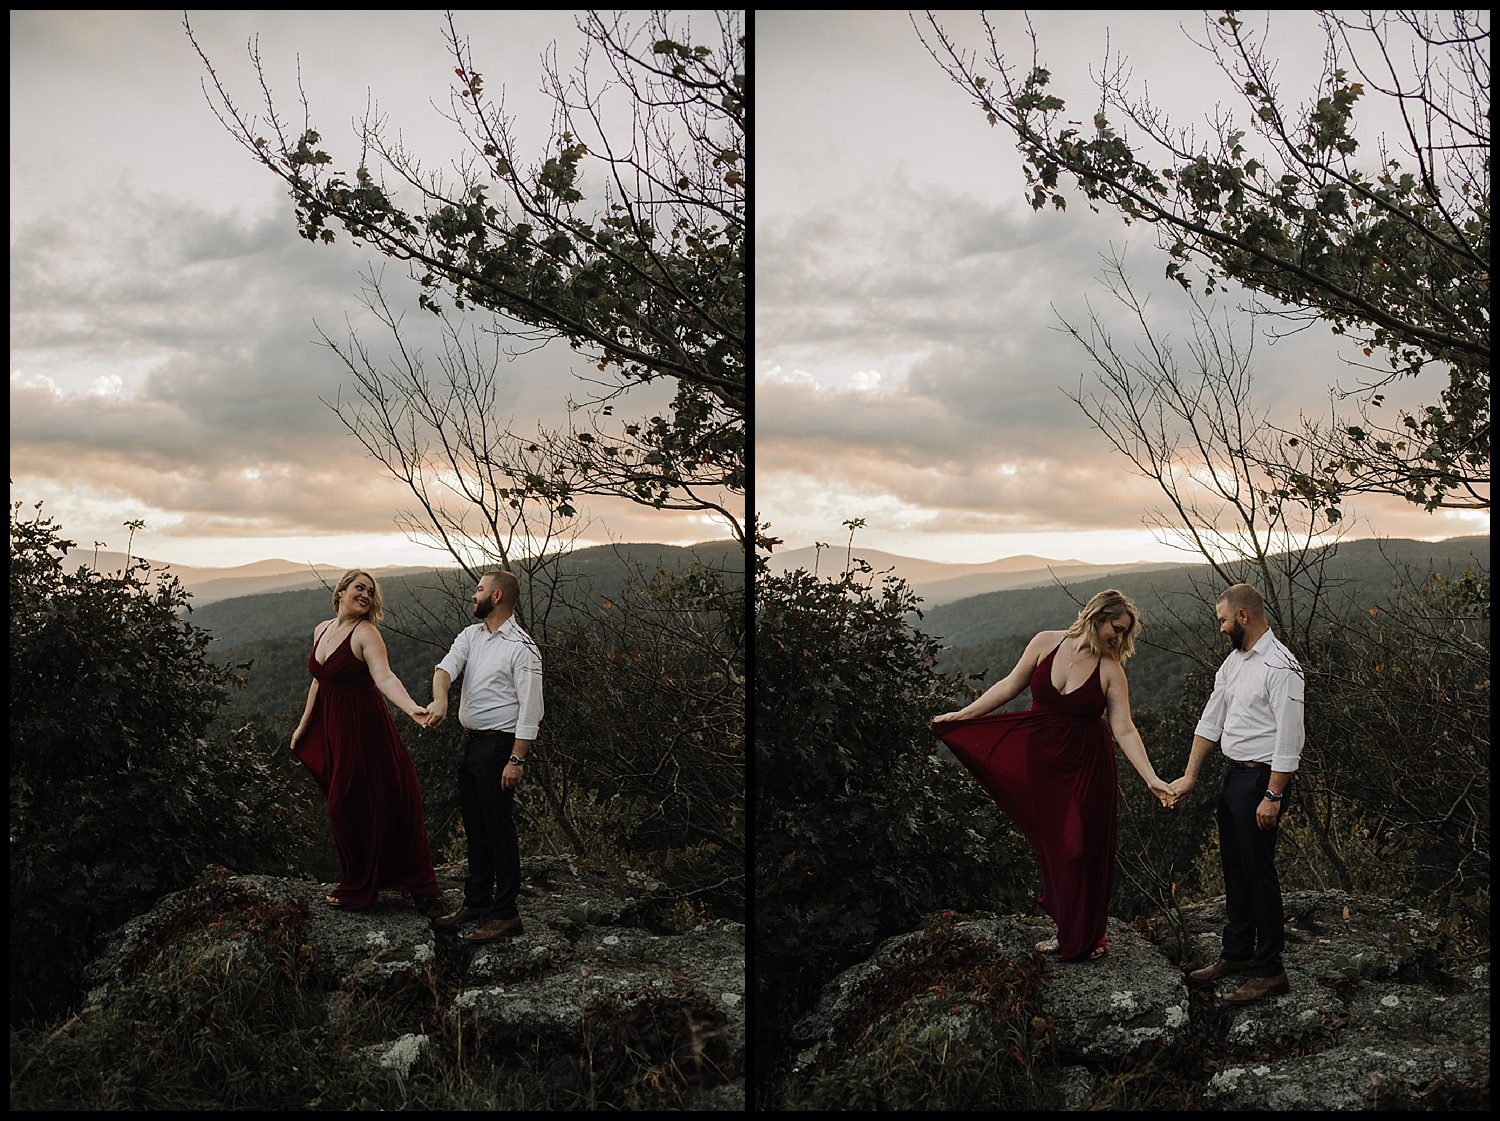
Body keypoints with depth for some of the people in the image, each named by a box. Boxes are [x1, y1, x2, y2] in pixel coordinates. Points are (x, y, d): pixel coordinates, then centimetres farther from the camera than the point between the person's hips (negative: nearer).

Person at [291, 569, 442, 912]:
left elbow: (384, 677, -28)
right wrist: (303, 724, 22)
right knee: (342, 804, 12)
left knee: (351, 804, 0)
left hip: (362, 728, -7)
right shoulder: (322, 629, 8)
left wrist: (411, 707, -45)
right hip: (331, 726, 7)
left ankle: (358, 889, 17)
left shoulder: (366, 632, -14)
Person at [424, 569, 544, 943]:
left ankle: (505, 915, 2)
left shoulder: (521, 648, -14)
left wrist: (516, 760, -21)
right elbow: (446, 667, -5)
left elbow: (530, 709, -17)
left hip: (499, 745, -8)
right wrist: (440, 699, -28)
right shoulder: (470, 635, 10)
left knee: (499, 828, -5)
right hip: (471, 741, 8)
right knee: (475, 827, 17)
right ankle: (476, 901, 29)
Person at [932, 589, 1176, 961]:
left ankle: (1083, 940, 18)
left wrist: (1151, 778, -19)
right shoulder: (1046, 643, -4)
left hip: (1086, 767, -2)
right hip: (1041, 760, 2)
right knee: (1052, 846, 8)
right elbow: (1010, 686, 5)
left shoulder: (1111, 671, -8)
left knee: (1081, 849, 1)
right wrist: (961, 715, 6)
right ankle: (1066, 933, 22)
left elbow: (1125, 730, -10)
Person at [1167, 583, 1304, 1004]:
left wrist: (1272, 797, -20)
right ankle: (1236, 954, 30)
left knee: (1259, 873, -2)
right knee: (1234, 870, 17)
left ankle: (1269, 970, 8)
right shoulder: (1234, 661, 11)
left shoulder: (1280, 667, -18)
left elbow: (1289, 738, -21)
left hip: (1261, 778, -9)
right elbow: (1210, 721, 14)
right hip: (1231, 774, 9)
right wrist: (1189, 776, 12)